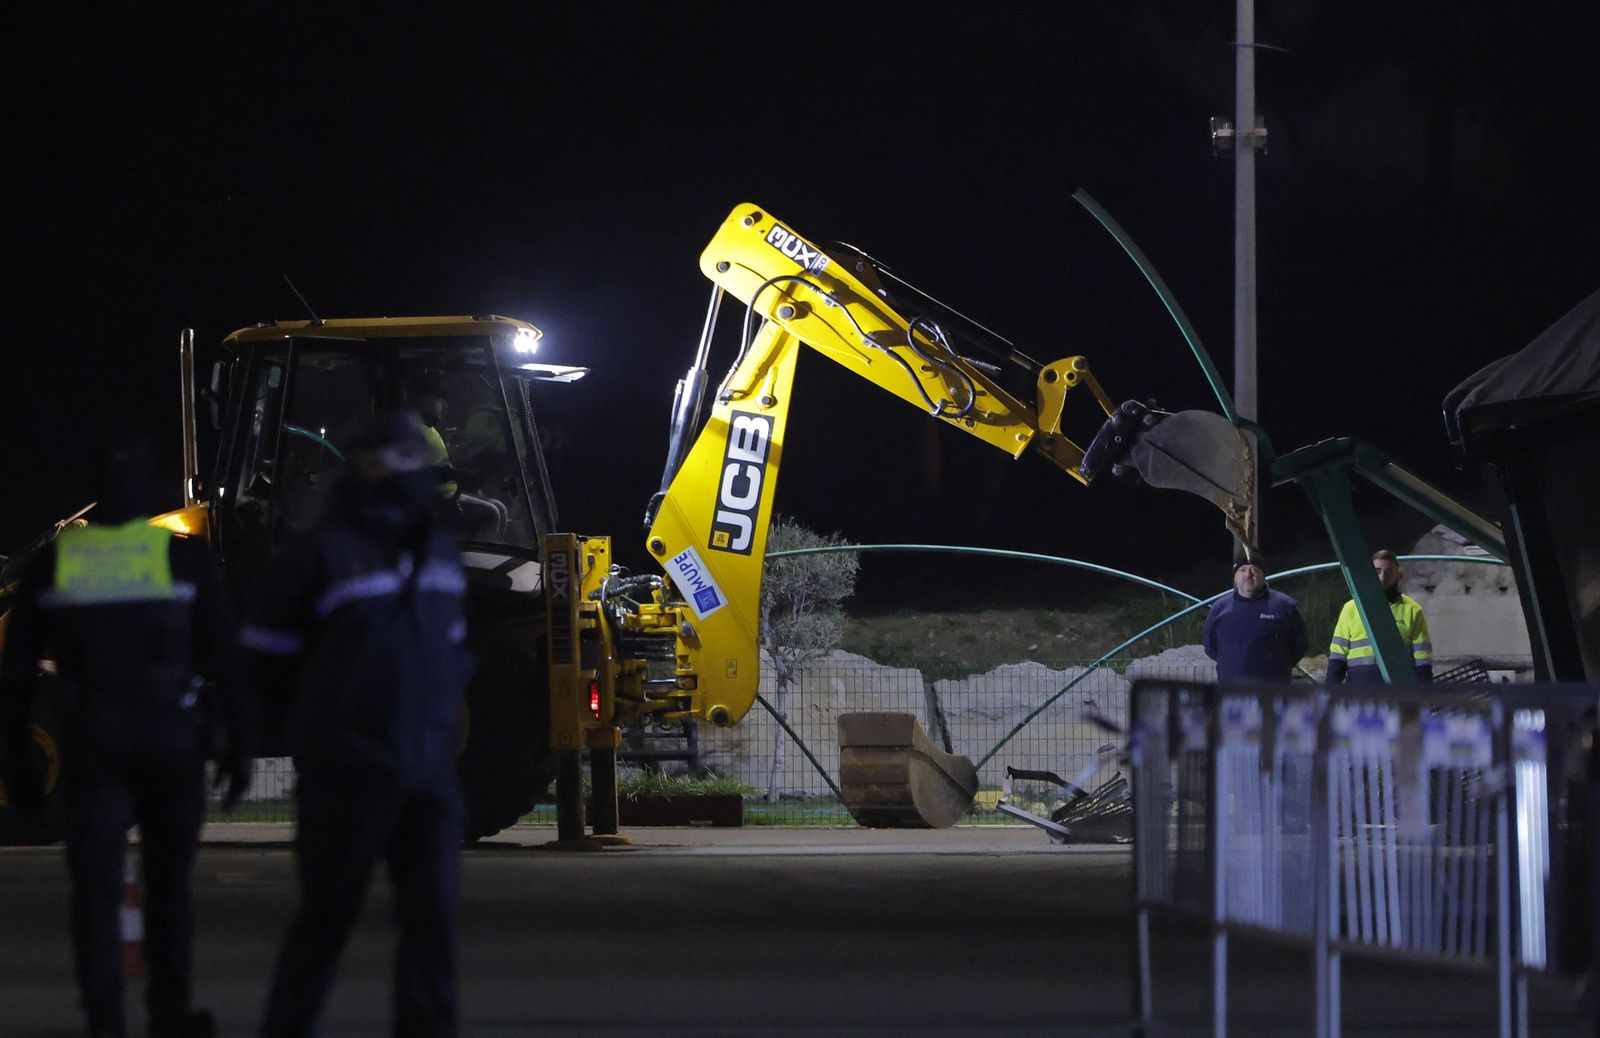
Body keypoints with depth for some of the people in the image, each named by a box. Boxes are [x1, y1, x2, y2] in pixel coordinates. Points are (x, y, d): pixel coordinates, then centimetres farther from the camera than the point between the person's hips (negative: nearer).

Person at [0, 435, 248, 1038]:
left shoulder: (52, 561, 3)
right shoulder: (186, 558, -2)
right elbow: (223, 659, -3)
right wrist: (236, 745, 2)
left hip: (91, 740, 1)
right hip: (171, 739, -1)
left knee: (95, 883, 2)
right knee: (168, 880, 13)